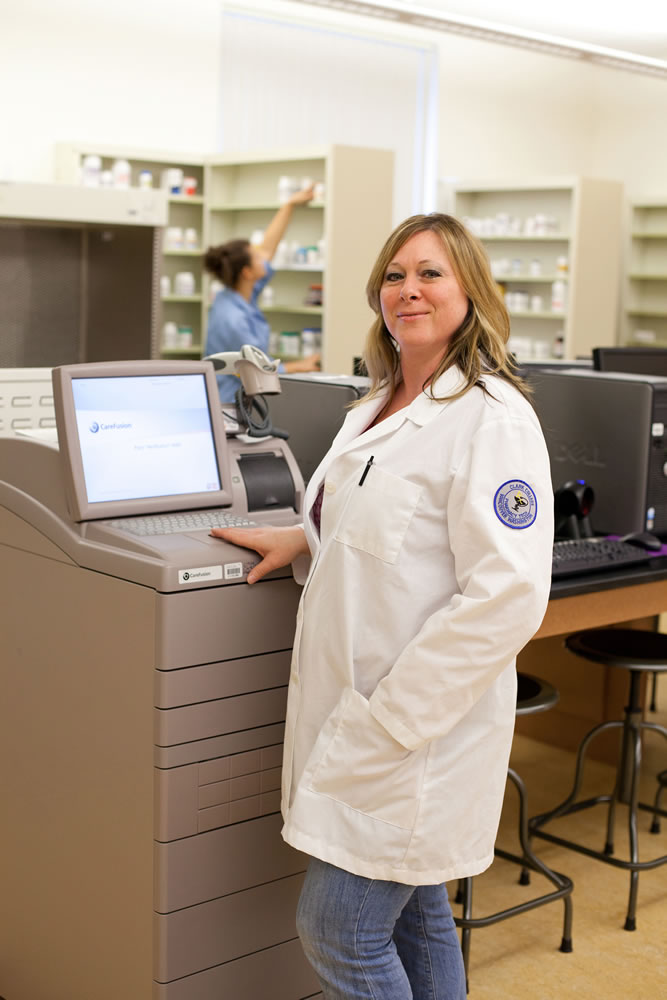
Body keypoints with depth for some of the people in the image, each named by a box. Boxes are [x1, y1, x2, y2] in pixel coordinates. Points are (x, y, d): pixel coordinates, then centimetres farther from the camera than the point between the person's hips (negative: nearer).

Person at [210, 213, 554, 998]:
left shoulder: (493, 418, -17)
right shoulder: (378, 408, 11)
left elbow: (504, 598, -23)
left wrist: (388, 720, -21)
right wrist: (301, 540, 11)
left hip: (416, 731, -8)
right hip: (355, 713, 8)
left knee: (337, 931, -2)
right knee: (411, 918, 19)